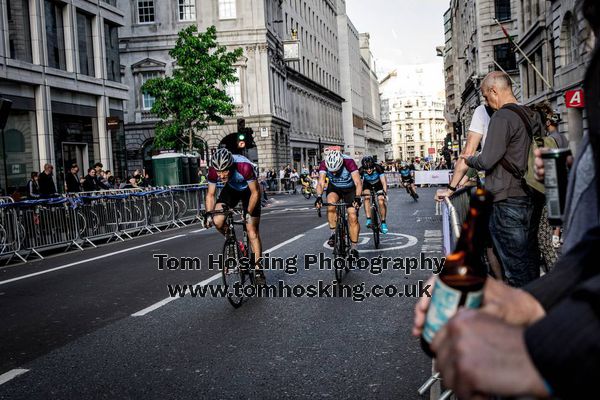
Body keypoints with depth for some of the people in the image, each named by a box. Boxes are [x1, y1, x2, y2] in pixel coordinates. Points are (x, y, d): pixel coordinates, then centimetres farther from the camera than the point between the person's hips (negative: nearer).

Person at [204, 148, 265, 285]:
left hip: (249, 190, -3)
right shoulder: (213, 171, -28)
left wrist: (248, 213, -33)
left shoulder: (244, 167, -39)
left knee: (252, 230, -8)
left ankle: (258, 270, 0)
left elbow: (255, 192, -26)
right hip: (231, 189, 3)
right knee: (217, 221, -19)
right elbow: (210, 194, -12)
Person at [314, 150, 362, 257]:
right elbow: (321, 183, -32)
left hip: (350, 189, -1)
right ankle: (334, 233, -17)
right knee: (331, 203, -32)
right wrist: (319, 197, -49)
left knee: (353, 217, -11)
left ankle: (354, 248, 3)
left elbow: (358, 183, -37)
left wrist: (357, 198, -53)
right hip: (334, 188, 1)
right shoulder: (324, 164, -25)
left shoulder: (349, 162, -32)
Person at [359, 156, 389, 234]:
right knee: (367, 198, -28)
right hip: (367, 184, 1)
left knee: (381, 202, -18)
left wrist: (385, 192, -54)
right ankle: (369, 220, -24)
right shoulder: (361, 170, -32)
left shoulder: (378, 168, -34)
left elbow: (383, 181, -39)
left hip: (378, 185, -1)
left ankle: (383, 222, -2)